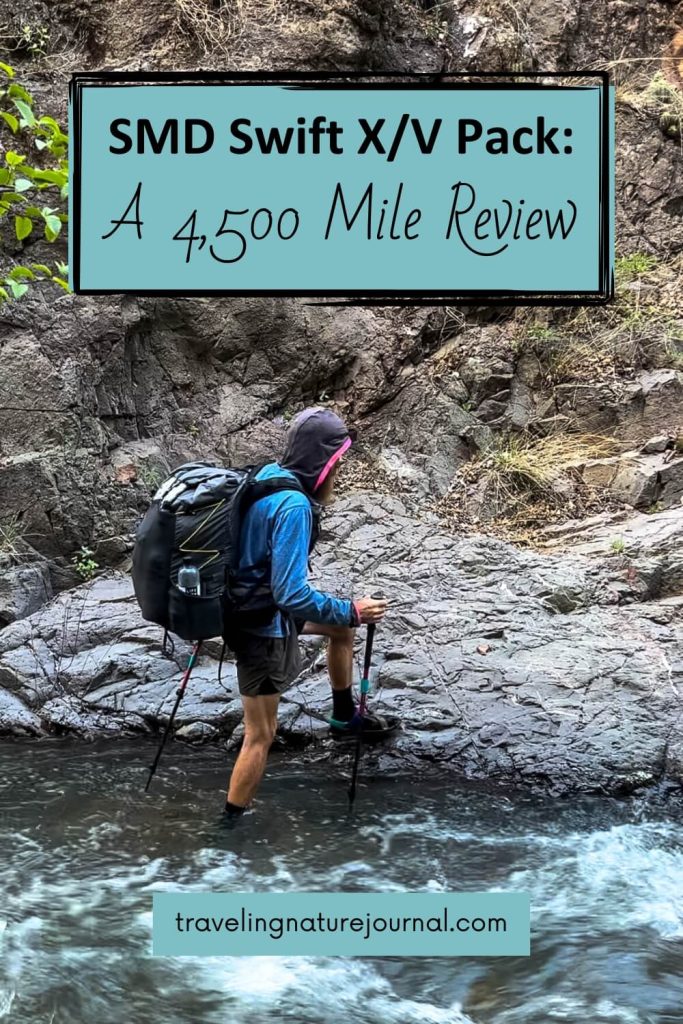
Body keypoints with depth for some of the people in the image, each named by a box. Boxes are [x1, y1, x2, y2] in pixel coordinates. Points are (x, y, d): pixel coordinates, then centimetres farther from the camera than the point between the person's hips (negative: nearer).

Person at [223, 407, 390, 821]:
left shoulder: (268, 477, -2)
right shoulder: (294, 507, -29)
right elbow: (292, 595, -31)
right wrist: (351, 610, -21)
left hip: (251, 604, 10)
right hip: (264, 627, -10)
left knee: (343, 626, 27)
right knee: (261, 735, 0)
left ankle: (345, 717, 45)